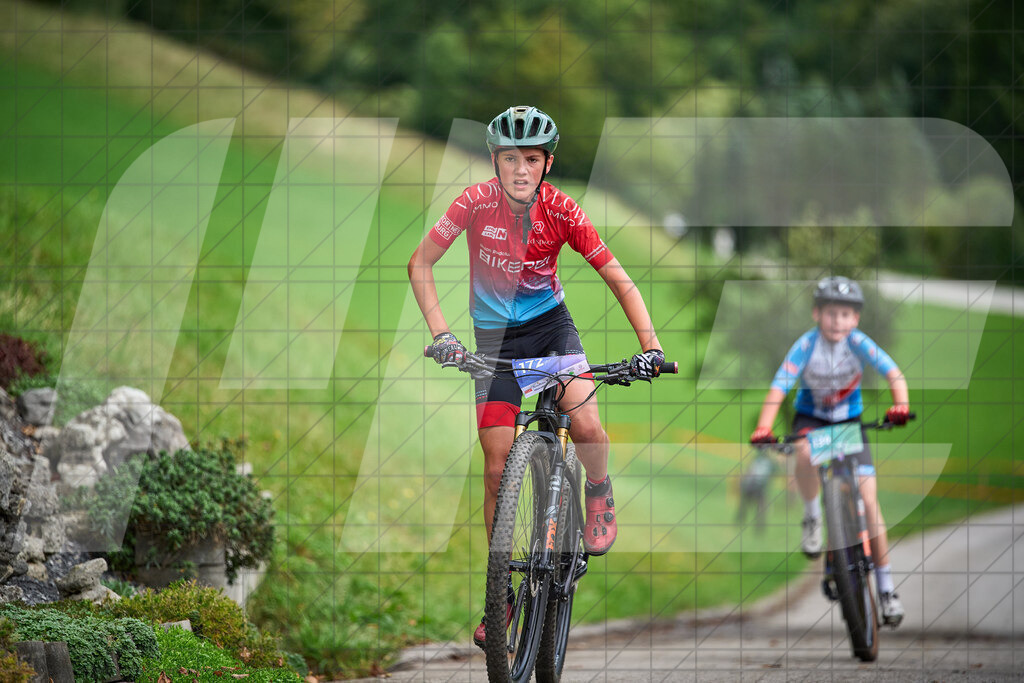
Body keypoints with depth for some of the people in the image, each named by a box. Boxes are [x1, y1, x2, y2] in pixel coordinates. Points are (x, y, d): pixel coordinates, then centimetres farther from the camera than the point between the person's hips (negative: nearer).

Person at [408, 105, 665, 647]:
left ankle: (599, 493, 8)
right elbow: (420, 264, -12)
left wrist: (649, 345, -27)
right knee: (498, 468, -5)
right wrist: (441, 334, -24)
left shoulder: (560, 210, -18)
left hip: (550, 323, 0)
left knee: (586, 424, -26)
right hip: (495, 337, 0)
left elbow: (618, 279, -15)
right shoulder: (476, 203, -19)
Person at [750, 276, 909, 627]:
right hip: (811, 418, -1)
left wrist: (901, 405, -51)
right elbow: (778, 388, -30)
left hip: (849, 421, 1)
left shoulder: (858, 343, -21)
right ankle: (812, 518, -11)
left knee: (868, 502, -7)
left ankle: (886, 587, 4)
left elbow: (894, 374, -30)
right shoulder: (807, 345, -23)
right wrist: (763, 429, -46)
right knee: (805, 453, -38)